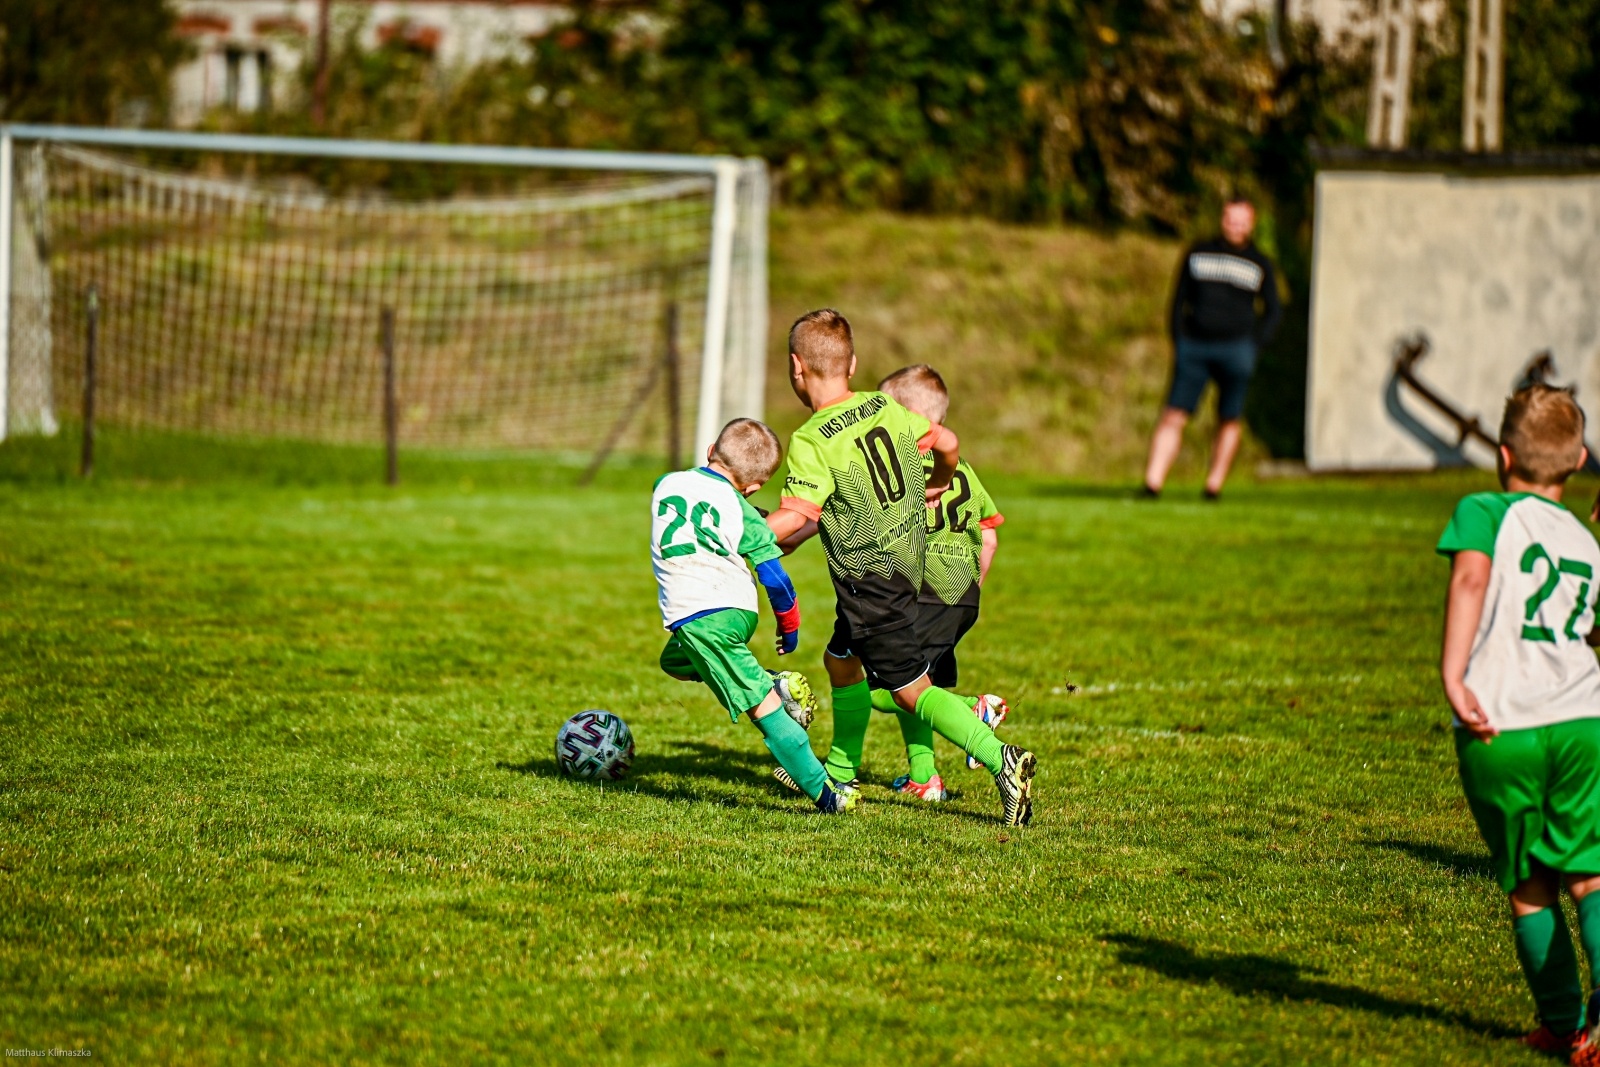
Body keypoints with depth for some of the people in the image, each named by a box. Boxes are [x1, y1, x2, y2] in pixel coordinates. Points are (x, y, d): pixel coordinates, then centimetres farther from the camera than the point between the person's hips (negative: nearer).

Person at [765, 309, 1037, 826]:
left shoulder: (811, 442, -19)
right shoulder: (886, 407, 1)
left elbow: (791, 522, -25)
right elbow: (947, 444, 11)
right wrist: (936, 484, 32)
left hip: (869, 582, -8)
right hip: (909, 565, 8)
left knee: (913, 690, -5)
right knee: (841, 661, 25)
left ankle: (1001, 760, -18)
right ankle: (839, 775, 35)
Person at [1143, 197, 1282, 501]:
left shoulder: (1259, 264, 10)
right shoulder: (1197, 254, 12)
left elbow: (1273, 312, 13)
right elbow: (1179, 300, 14)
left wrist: (1253, 344, 0)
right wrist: (1177, 341, 3)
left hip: (1235, 349, 0)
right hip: (1194, 345, 0)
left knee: (1230, 419, -1)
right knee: (1173, 416, -8)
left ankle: (1214, 485, 6)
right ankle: (1152, 483, -13)